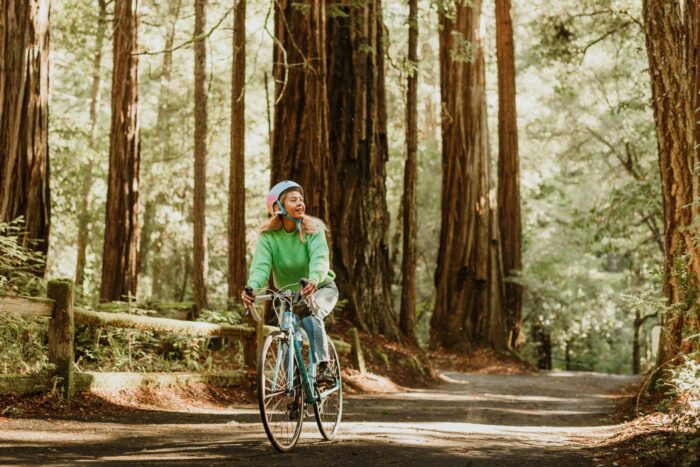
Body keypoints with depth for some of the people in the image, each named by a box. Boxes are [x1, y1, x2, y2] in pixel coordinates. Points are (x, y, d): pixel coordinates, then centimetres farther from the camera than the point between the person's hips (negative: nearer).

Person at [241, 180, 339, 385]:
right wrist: (252, 288, -51)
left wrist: (313, 280, -57)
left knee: (311, 318, -32)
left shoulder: (313, 229, -18)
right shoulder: (268, 236, -14)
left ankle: (323, 366, -29)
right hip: (289, 293, 3)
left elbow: (320, 259, -35)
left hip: (321, 289, -3)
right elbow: (260, 266, -29)